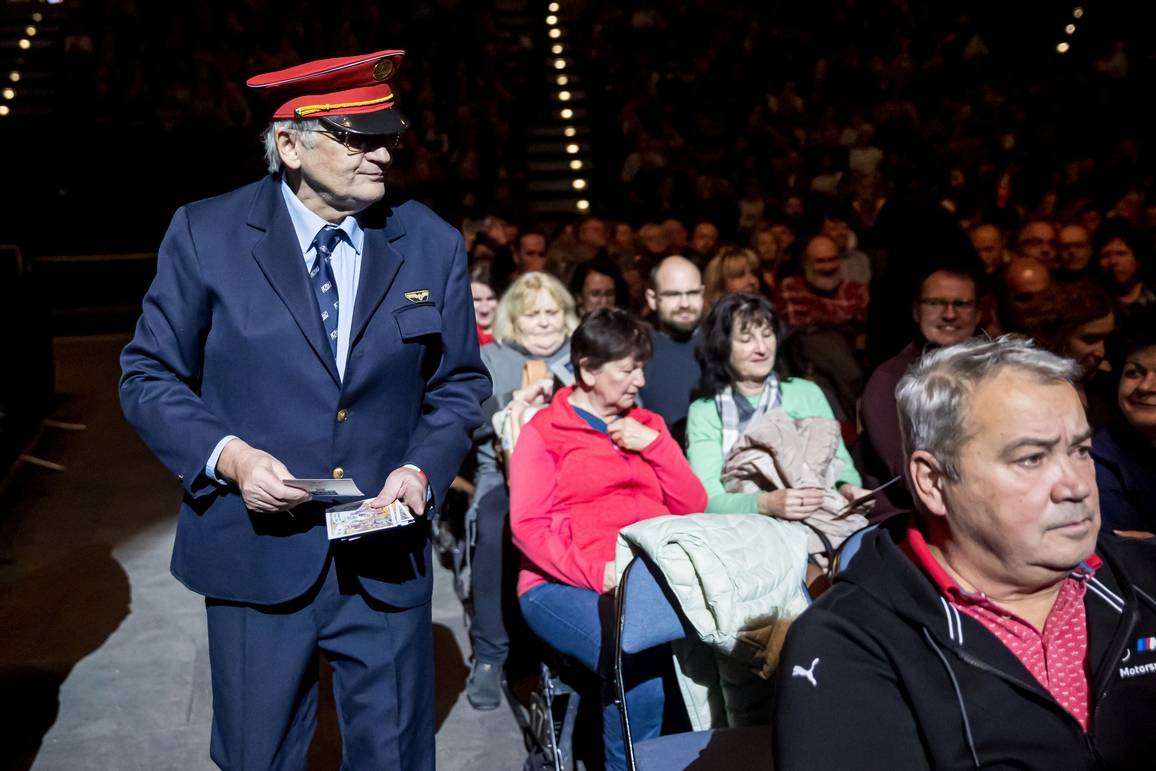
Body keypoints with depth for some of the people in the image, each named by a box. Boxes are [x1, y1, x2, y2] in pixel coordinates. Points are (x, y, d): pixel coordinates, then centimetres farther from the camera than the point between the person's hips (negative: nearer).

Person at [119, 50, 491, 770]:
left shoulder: (434, 244, 1)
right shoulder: (205, 234, -5)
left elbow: (461, 383, 8)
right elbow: (149, 377, 1)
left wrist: (424, 468, -10)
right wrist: (228, 456, -16)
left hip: (387, 561, 2)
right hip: (256, 555, -1)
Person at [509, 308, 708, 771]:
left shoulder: (645, 424, 22)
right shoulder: (543, 432, 7)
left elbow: (692, 507, 17)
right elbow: (528, 526, -3)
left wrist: (655, 446, 3)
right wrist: (594, 572, -17)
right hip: (567, 584, -4)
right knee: (638, 662, -34)